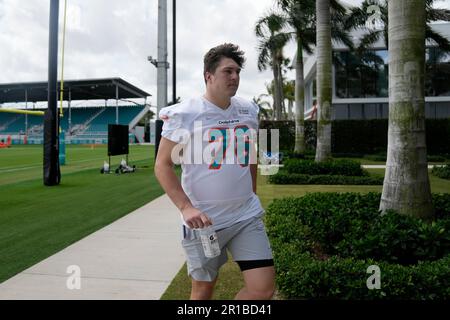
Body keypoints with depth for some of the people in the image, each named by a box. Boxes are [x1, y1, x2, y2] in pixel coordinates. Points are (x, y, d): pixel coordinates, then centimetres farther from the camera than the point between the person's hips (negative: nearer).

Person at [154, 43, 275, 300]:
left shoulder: (249, 110, 5)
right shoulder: (184, 114, -11)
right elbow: (163, 165, -9)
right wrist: (186, 208, -19)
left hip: (247, 216, 4)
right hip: (203, 220, -4)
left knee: (264, 289, 1)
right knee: (204, 288, 13)